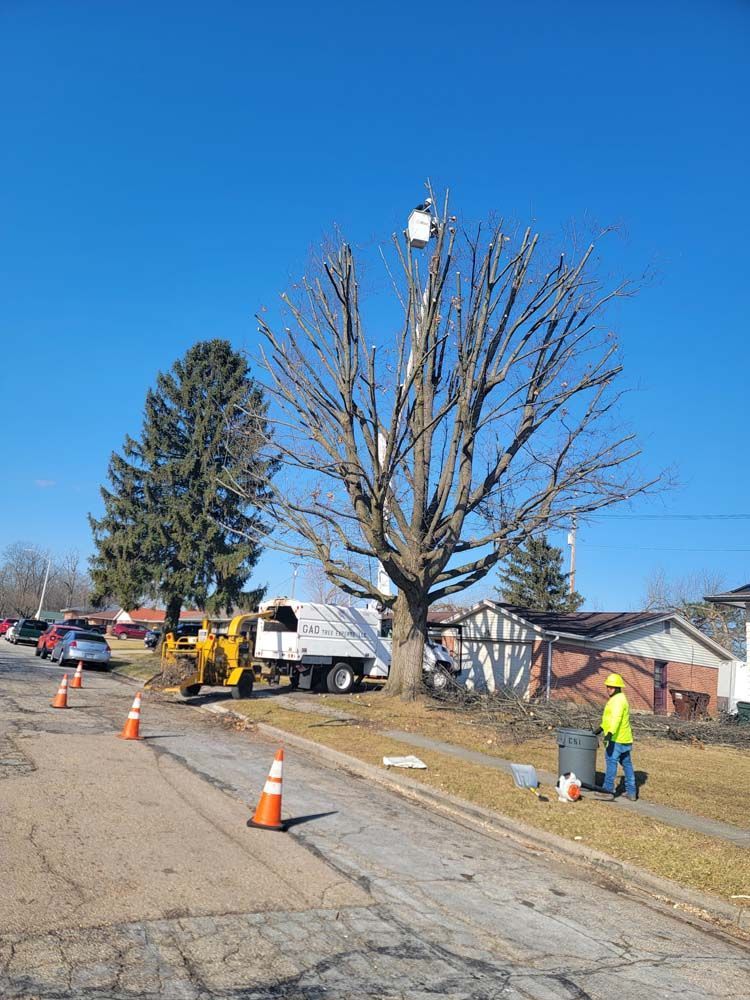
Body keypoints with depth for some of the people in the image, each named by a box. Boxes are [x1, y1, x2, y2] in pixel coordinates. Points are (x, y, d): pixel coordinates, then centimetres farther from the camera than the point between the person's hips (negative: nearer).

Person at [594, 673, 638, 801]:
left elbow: (616, 718, -29)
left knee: (611, 762, -8)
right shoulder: (618, 698, 18)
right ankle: (631, 792, 21)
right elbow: (611, 716, 29)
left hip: (616, 738, -11)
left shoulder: (618, 700, -15)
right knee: (627, 764, 14)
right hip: (624, 738, 11)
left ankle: (608, 790, -7)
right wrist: (602, 727, 33)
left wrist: (610, 733, -40)